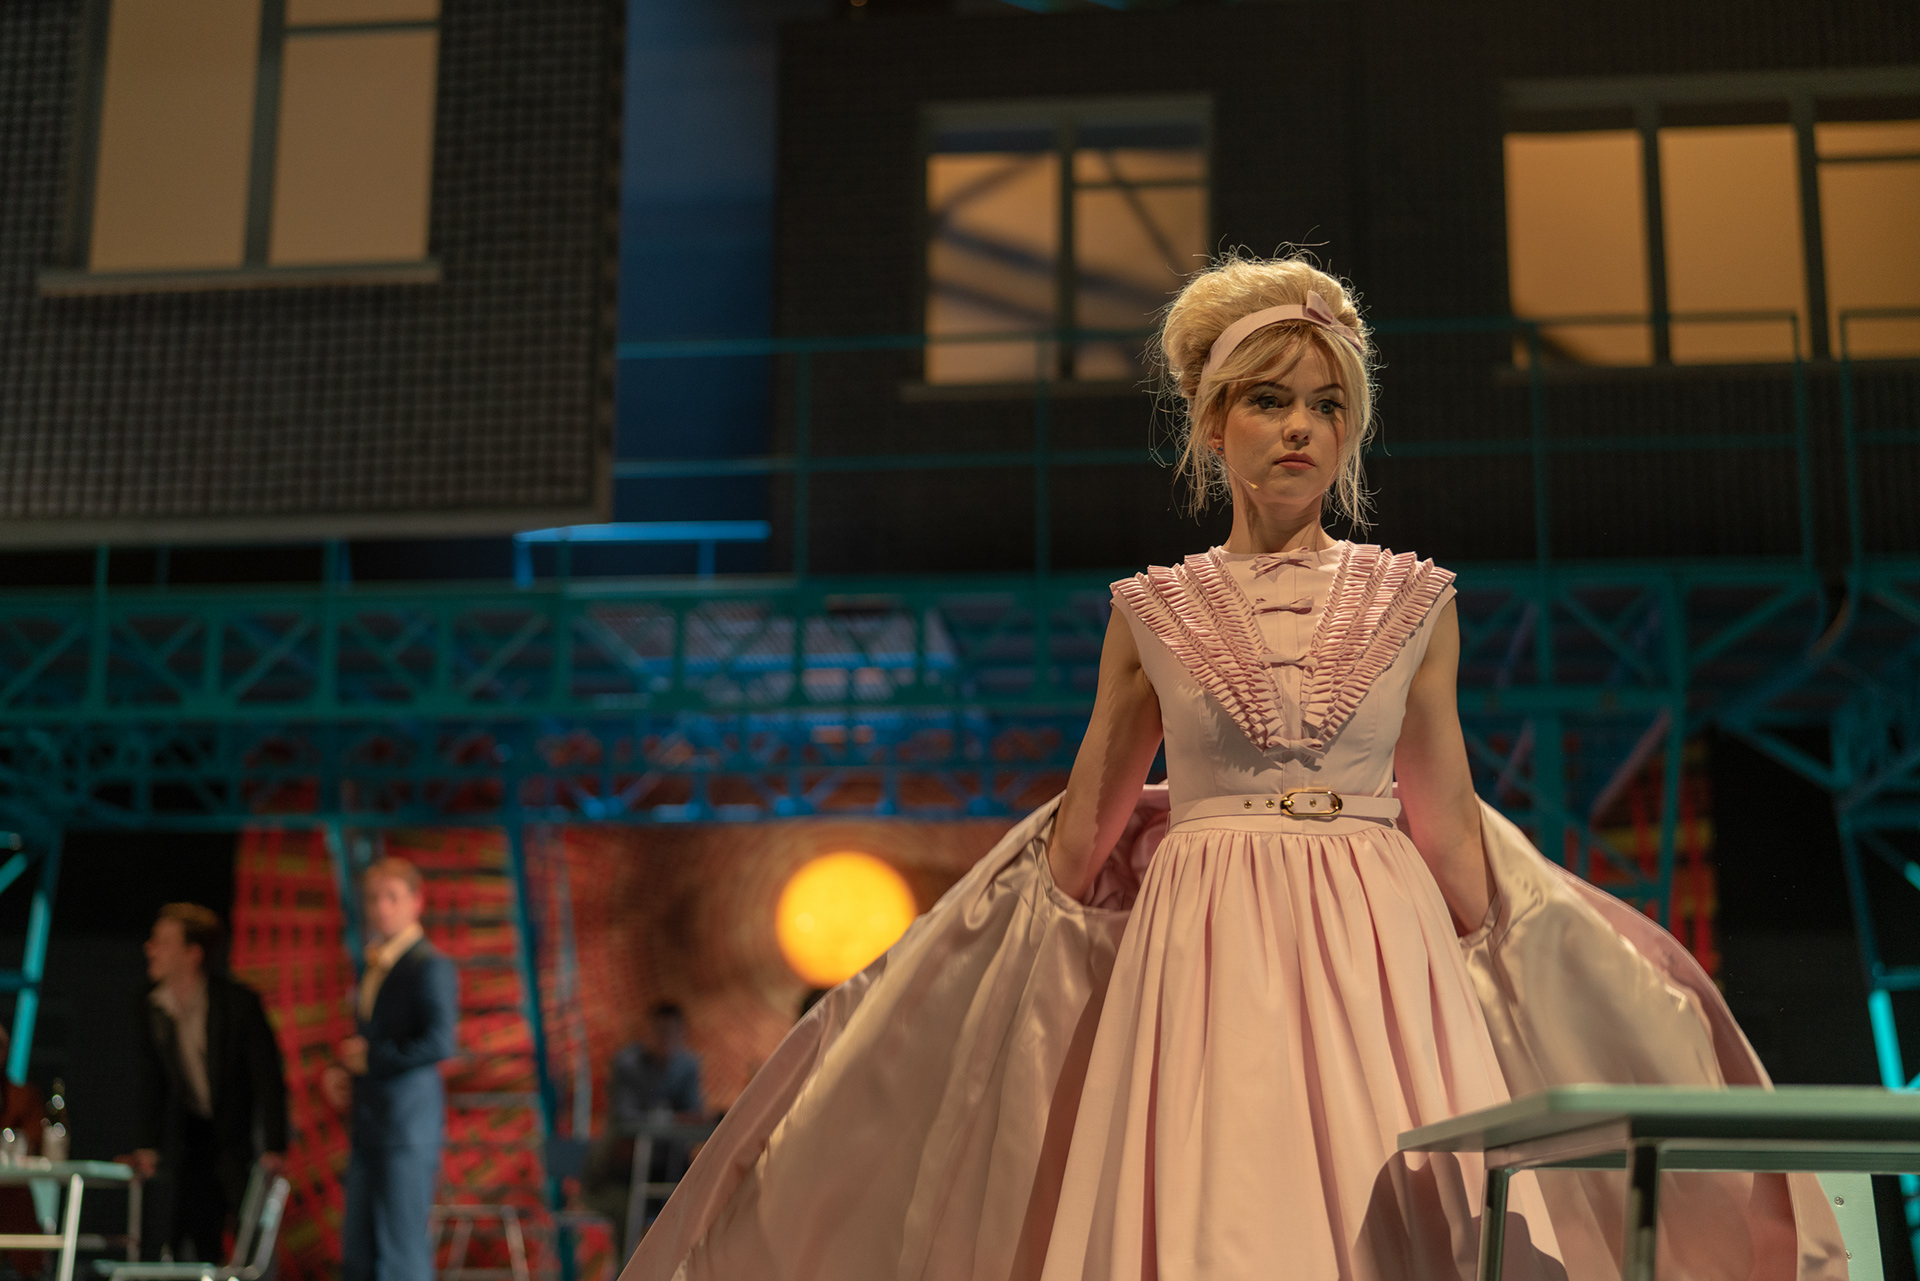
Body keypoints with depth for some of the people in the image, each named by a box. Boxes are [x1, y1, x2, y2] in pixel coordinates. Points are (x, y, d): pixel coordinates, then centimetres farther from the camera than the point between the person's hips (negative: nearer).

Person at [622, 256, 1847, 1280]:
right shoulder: (1153, 612, 6)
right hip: (1205, 955, 0)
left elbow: (1449, 826, 11)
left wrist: (1493, 989, 9)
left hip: (1380, 949, 1)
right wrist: (1010, 988, 12)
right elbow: (1083, 829, 12)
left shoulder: (1413, 603, 8)